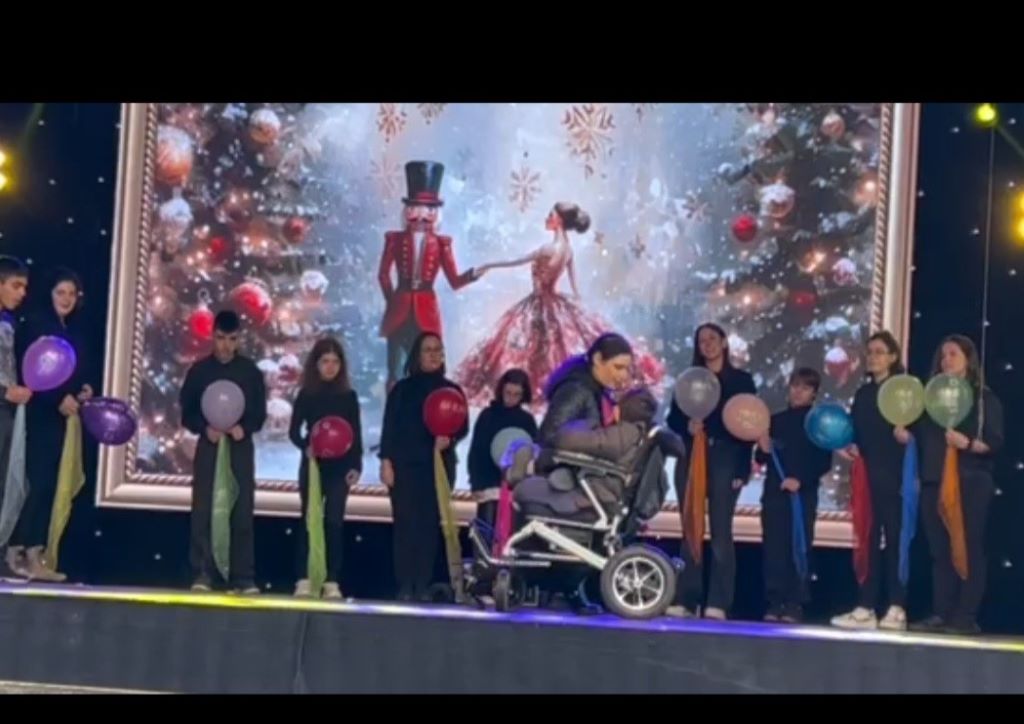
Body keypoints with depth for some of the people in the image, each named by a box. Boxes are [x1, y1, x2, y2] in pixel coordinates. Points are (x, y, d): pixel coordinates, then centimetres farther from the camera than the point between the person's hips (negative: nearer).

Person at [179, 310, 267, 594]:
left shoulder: (251, 371, 4)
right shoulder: (199, 370, 3)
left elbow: (260, 413, 6)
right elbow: (187, 412, 4)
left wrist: (244, 428, -14)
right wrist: (204, 429, -14)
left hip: (241, 448, 0)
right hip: (208, 446, 0)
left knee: (242, 513, -2)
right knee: (202, 511, -5)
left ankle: (243, 578, -1)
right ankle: (201, 574, -1)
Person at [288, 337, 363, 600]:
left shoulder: (349, 396, 4)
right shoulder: (306, 394, 1)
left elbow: (356, 434, 4)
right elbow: (294, 431, 0)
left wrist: (356, 465, -6)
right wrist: (305, 447, -20)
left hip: (340, 467, 0)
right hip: (312, 465, 0)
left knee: (334, 523, -1)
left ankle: (332, 581, 0)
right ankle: (304, 579, 2)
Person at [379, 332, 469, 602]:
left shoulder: (452, 390, 10)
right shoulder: (402, 388, 5)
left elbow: (463, 427, 8)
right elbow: (389, 427, 1)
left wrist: (450, 439, -14)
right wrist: (386, 461, -8)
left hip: (439, 465, 2)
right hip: (405, 464, -1)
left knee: (430, 525, -2)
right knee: (405, 524, -6)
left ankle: (423, 586, 0)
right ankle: (405, 586, -5)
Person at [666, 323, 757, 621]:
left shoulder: (742, 380, 8)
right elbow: (673, 417, 12)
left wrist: (742, 469, -7)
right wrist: (687, 426, -12)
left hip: (725, 460, -3)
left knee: (721, 531, -8)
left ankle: (718, 603, -11)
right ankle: (686, 600, 0)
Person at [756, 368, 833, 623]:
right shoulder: (776, 420, 13)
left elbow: (824, 463, -3)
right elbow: (761, 459, 17)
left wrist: (800, 480, -16)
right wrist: (764, 450, -6)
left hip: (804, 494, -3)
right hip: (774, 492, 3)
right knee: (773, 549, 1)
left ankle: (794, 605, -3)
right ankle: (774, 604, 4)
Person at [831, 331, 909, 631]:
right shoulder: (863, 393, 18)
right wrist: (850, 447, -2)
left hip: (894, 474, -5)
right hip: (868, 473, 5)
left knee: (894, 536, -4)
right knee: (868, 538, 3)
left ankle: (897, 609, -1)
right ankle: (866, 608, 3)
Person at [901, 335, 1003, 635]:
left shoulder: (984, 398, 2)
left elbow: (995, 443, -7)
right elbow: (922, 439, 13)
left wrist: (968, 444, -23)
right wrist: (905, 435, -7)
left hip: (970, 484, -5)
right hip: (934, 483, 5)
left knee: (969, 549, -5)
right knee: (940, 551, 4)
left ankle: (966, 617, -6)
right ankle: (940, 614, 5)